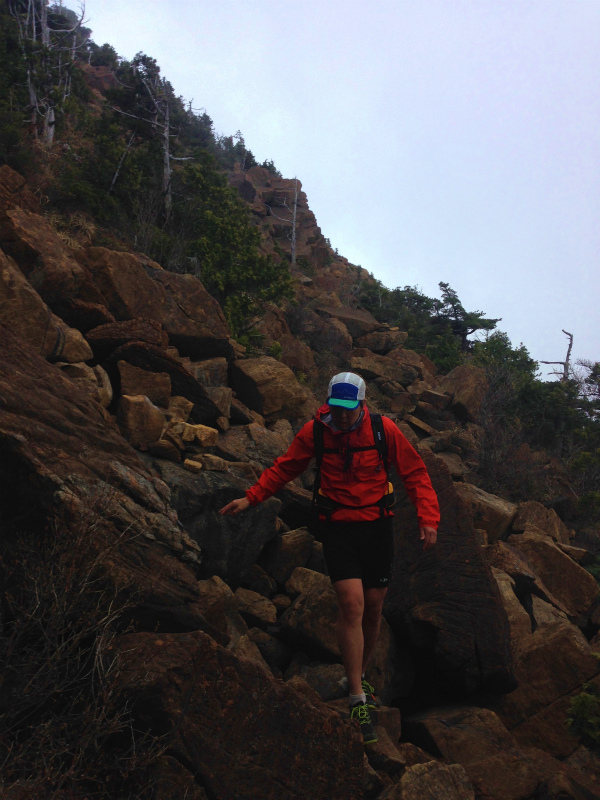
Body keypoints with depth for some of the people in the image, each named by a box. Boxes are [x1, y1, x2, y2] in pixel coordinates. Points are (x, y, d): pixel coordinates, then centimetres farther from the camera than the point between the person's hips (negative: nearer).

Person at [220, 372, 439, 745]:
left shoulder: (384, 429, -8)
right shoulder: (314, 432, -7)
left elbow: (415, 472, 0)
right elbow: (284, 468, 7)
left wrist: (428, 518, -8)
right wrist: (251, 498, 2)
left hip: (377, 527, 2)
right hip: (337, 528, -1)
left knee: (373, 610, 10)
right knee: (352, 605, -13)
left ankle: (361, 676, 36)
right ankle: (358, 700, -2)